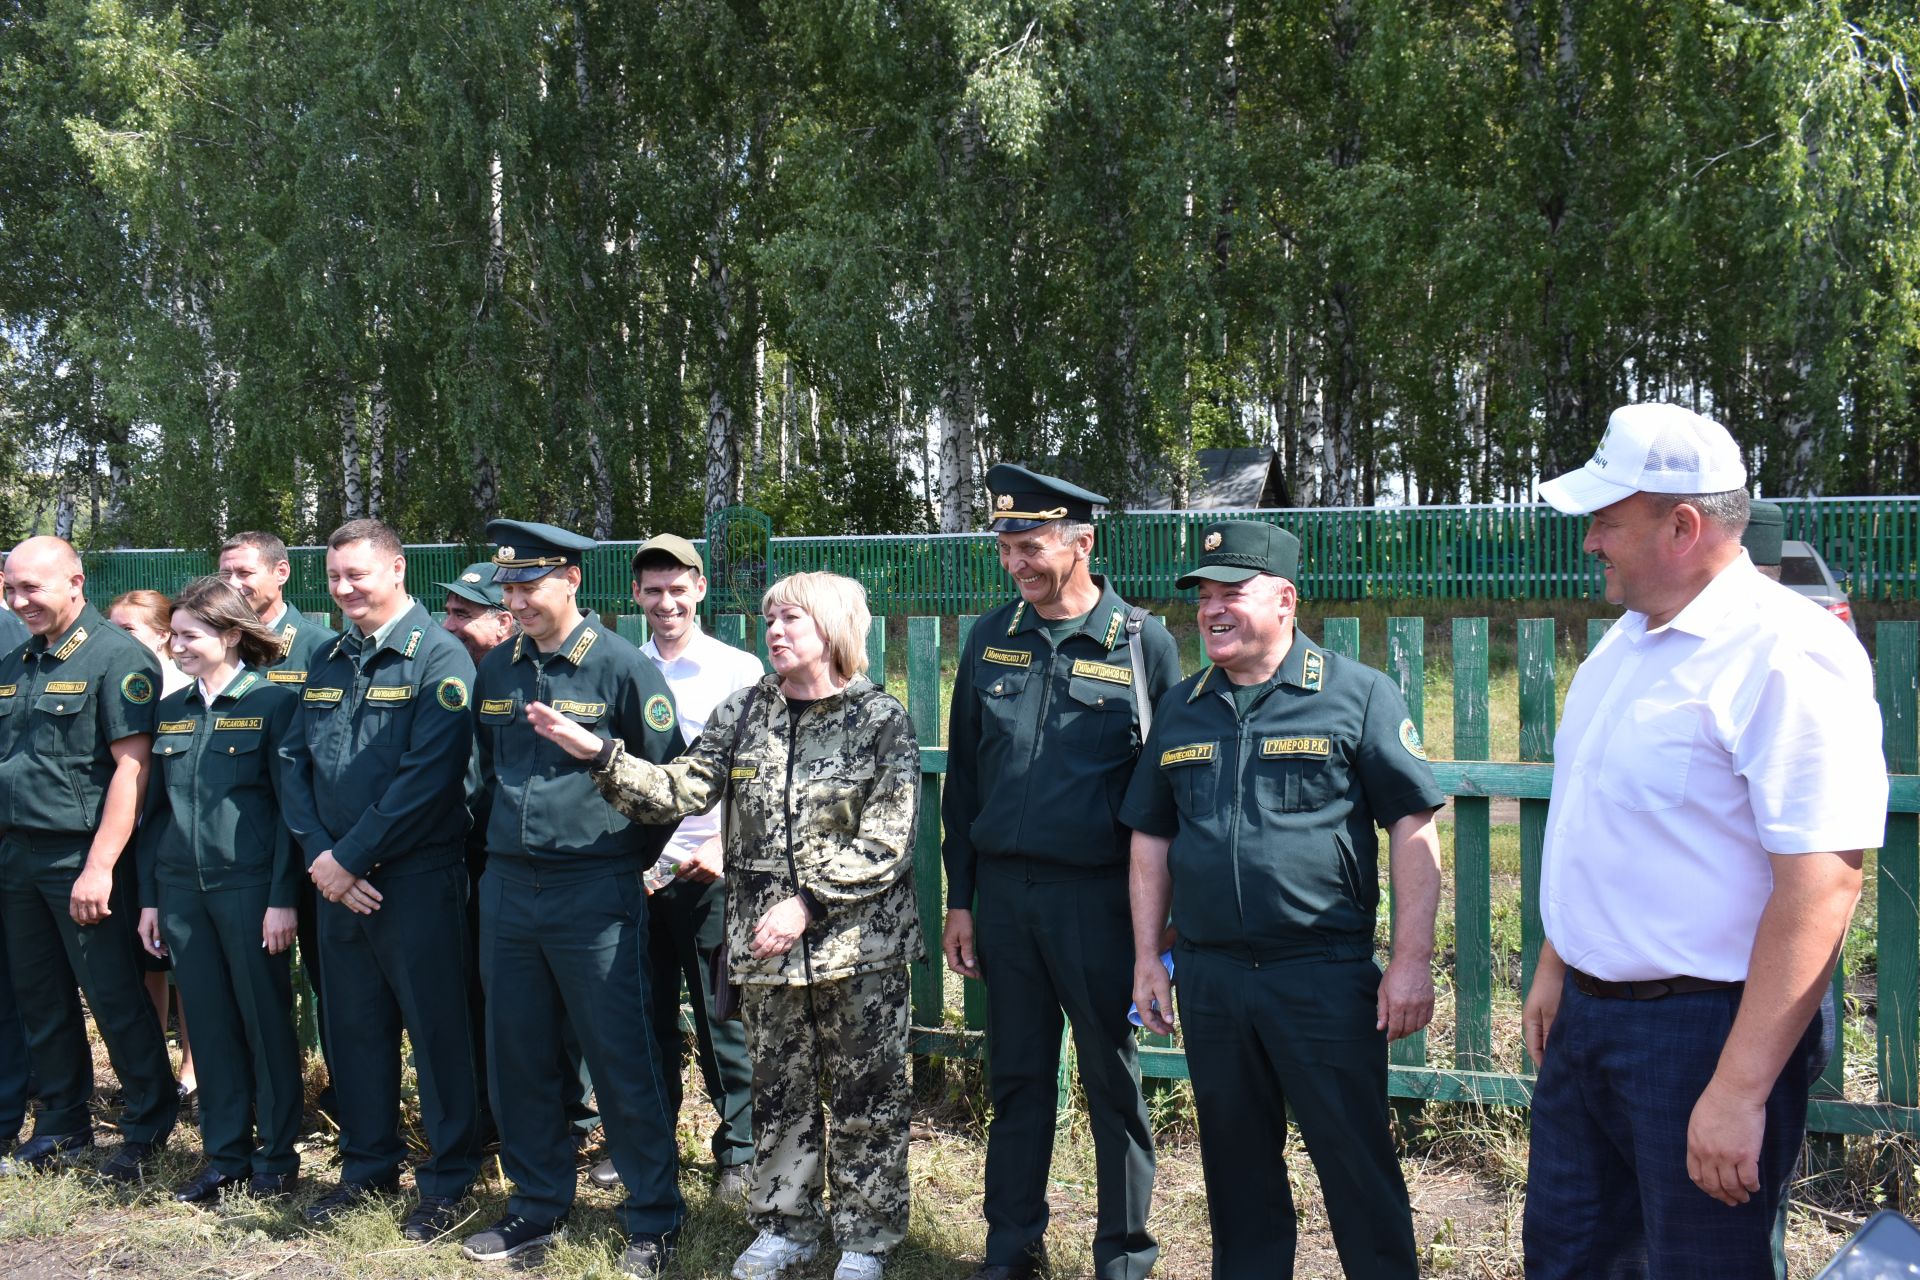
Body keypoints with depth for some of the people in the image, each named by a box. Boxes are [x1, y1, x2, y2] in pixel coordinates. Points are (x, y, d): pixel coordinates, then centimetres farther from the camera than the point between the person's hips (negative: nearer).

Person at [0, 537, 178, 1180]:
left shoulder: (117, 657, -10)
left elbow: (131, 768, -16)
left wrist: (99, 867, -20)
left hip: (80, 856, -7)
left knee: (115, 996, 0)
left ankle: (148, 1126, 14)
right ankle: (61, 1126, 26)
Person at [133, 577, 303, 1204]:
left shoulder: (273, 701, -6)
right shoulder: (169, 711, 10)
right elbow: (153, 810, 13)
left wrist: (283, 897, -13)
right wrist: (148, 898, 9)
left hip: (250, 887, -5)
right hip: (182, 888, 5)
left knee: (266, 1021, 4)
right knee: (211, 1025, 11)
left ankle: (276, 1154, 16)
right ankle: (226, 1154, 21)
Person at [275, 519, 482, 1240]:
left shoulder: (438, 658, -10)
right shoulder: (328, 662, 12)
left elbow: (428, 777, -19)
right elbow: (297, 765, 10)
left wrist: (351, 857, -16)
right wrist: (319, 855, -5)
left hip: (417, 880, -6)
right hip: (336, 880, 7)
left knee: (436, 1030, 3)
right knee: (354, 1026, 15)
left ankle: (448, 1181, 16)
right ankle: (369, 1164, 30)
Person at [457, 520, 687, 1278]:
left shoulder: (623, 668, -8)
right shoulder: (497, 670, 9)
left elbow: (667, 779, -2)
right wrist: (508, 837, 16)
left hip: (595, 893, -6)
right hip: (507, 888, 6)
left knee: (621, 1059, 0)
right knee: (517, 1055, 12)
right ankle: (538, 1207, 27)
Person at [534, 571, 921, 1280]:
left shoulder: (882, 719, -6)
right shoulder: (744, 712, 7)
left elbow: (884, 841, -11)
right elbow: (682, 790, 0)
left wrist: (808, 903, -17)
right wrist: (598, 754, -12)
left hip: (861, 940, -4)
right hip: (763, 940, 4)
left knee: (865, 1098, 5)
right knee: (777, 1090, 14)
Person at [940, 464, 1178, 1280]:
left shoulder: (1144, 645, -4)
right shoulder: (991, 640, 7)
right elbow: (962, 778, 12)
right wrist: (959, 900, 9)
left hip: (1099, 895, -3)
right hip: (1004, 889, 3)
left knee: (1112, 1079, 7)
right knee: (1017, 1076, 12)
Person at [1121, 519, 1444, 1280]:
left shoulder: (1357, 695, -3)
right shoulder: (1180, 710, 11)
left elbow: (1413, 829, -6)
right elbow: (1151, 840, 16)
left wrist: (1411, 960, -11)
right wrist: (1146, 958, 10)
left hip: (1326, 975, -4)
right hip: (1208, 979, 5)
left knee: (1357, 1164, 2)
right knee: (1236, 1166, 15)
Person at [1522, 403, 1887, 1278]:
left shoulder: (1785, 654, -21)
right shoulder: (1628, 641, 9)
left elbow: (1823, 882, -26)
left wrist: (1740, 1090, -26)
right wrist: (1555, 966, 20)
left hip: (1702, 1030, -9)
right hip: (1588, 1013, 9)